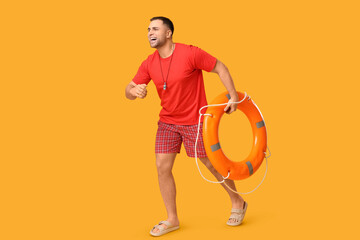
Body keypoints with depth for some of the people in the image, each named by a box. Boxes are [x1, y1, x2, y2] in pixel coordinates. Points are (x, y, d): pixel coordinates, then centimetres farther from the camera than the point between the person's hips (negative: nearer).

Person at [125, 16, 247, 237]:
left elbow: (220, 68, -10)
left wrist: (233, 97, -13)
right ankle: (172, 219, 14)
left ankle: (237, 202, 31)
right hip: (167, 122, 5)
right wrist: (134, 91, -26)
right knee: (162, 167, -1)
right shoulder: (149, 63, -2)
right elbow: (128, 91, -1)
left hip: (195, 121, -5)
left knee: (212, 164, 6)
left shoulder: (190, 53, -18)